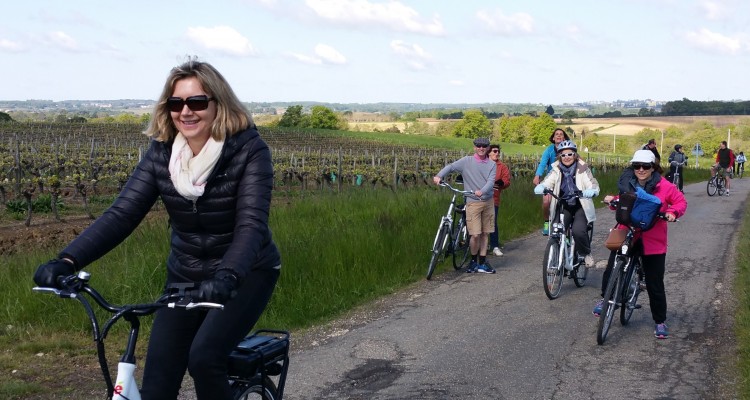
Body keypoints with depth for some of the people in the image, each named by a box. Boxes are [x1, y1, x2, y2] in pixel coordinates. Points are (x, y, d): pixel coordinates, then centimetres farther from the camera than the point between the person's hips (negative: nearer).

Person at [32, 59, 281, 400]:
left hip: (244, 275, -4)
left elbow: (252, 222, -28)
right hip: (186, 278, 4)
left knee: (204, 357, -27)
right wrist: (68, 260, -29)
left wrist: (227, 275, -47)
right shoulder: (161, 153, -6)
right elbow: (122, 213, -13)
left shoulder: (248, 150, -17)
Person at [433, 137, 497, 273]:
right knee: (475, 234, -9)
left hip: (488, 202, 3)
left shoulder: (491, 164, 4)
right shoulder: (467, 161, 0)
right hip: (473, 202, -3)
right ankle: (473, 260, 13)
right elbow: (451, 166, -7)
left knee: (484, 234, 8)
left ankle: (482, 263, 16)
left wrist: (482, 191, -29)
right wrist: (439, 176, -26)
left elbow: (491, 181, -9)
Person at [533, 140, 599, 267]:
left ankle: (586, 254, 3)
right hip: (563, 206, 2)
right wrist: (540, 187, -34)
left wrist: (590, 192, -36)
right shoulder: (556, 170, 3)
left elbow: (594, 185, -11)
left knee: (578, 231, -27)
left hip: (580, 207, -2)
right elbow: (547, 182, -9)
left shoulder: (582, 169, -2)